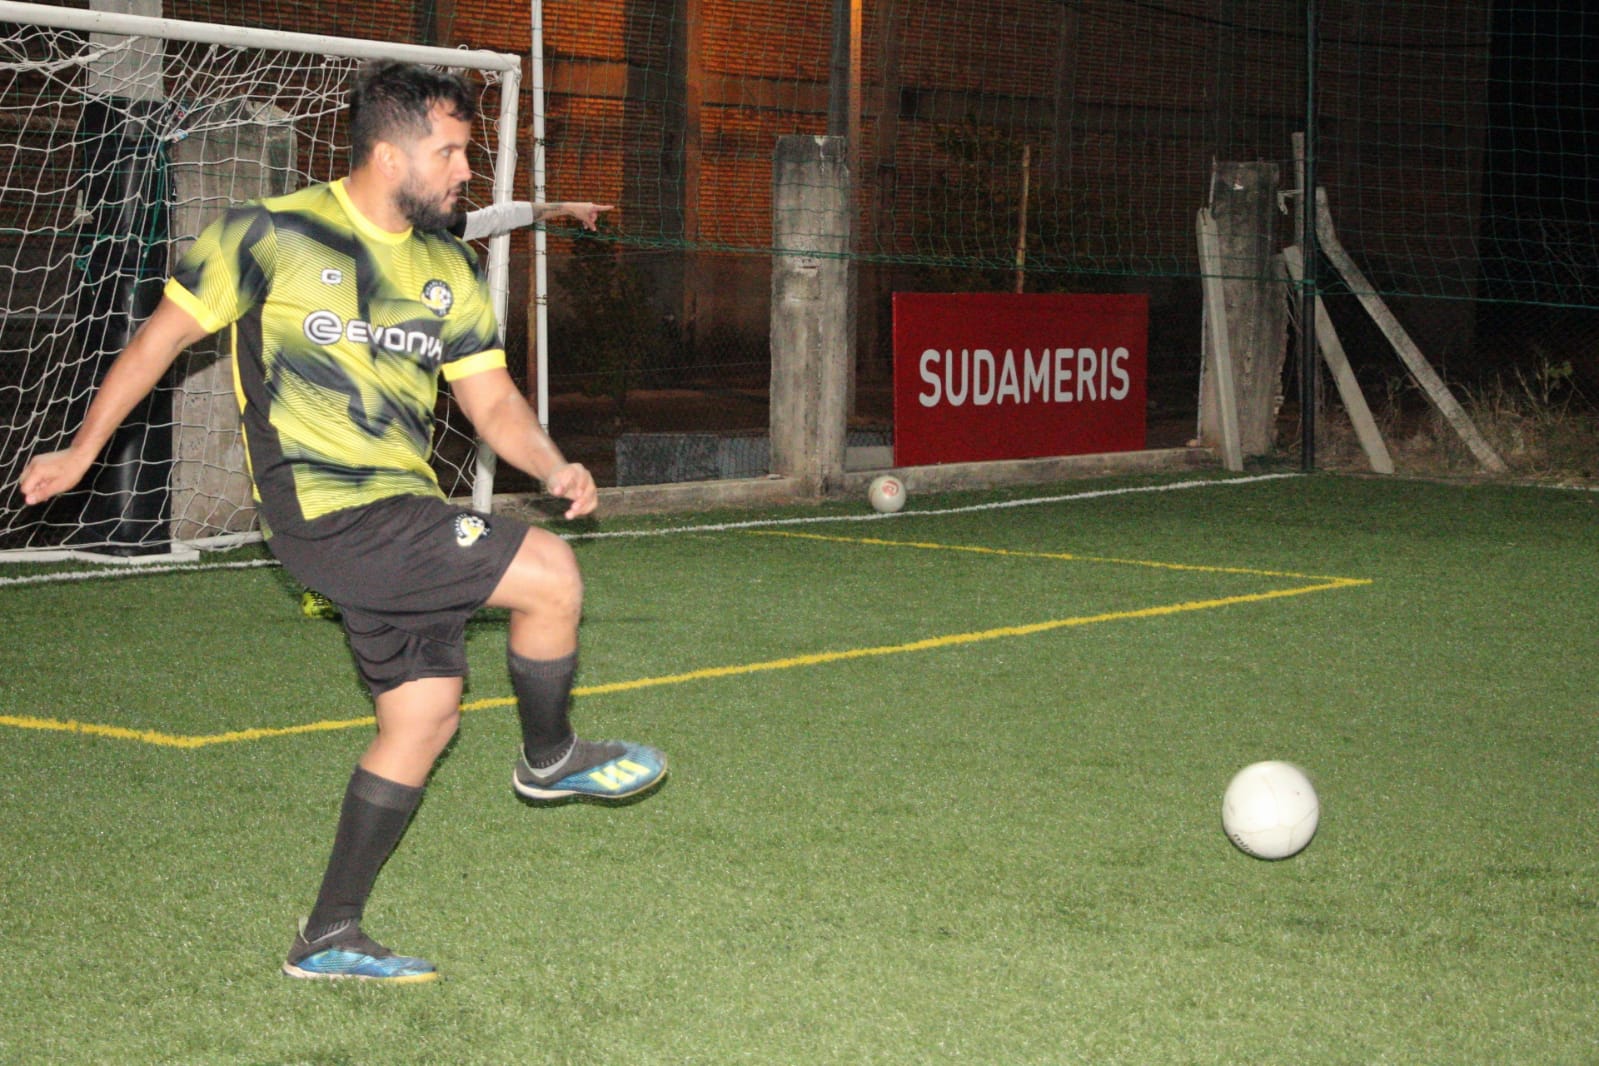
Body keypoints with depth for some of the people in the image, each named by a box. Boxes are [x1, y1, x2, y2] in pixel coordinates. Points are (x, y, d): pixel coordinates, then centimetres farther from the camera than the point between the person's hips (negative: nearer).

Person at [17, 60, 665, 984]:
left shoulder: (449, 268, 11)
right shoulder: (271, 234, -7)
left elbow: (491, 397, 13)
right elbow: (168, 331, 2)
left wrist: (553, 467, -8)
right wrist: (81, 453, 7)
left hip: (401, 517, 8)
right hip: (328, 515, -8)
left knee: (425, 716, 8)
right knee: (551, 576, -15)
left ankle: (330, 937, 18)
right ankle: (550, 760, 12)